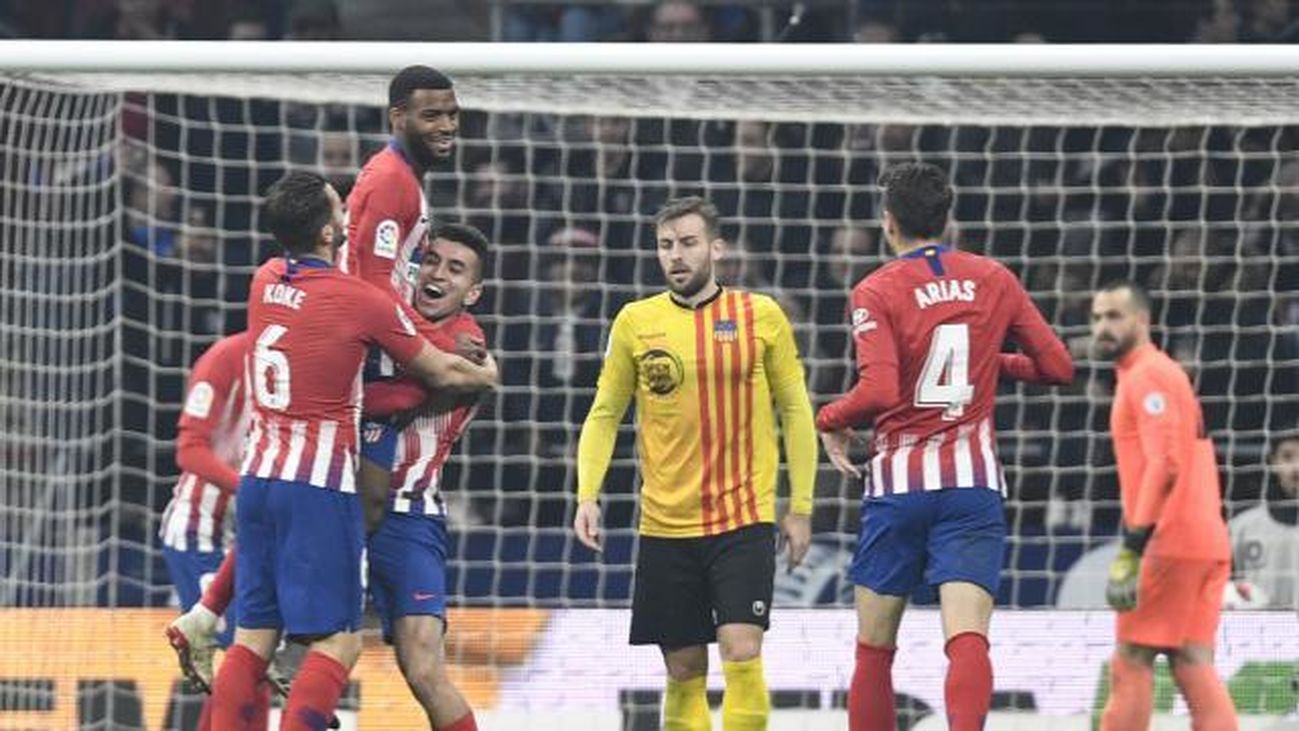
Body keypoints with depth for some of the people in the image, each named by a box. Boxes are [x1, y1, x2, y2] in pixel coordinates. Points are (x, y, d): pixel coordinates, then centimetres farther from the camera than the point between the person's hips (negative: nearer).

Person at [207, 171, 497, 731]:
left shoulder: (265, 281, 6)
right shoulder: (360, 300, -9)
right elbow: (440, 372, 5)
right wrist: (485, 374, 28)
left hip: (257, 476, 6)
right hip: (319, 485, -6)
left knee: (254, 638, 7)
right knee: (338, 642, -4)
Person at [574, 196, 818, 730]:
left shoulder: (761, 316, 0)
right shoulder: (636, 322, 4)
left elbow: (796, 412, 5)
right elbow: (604, 415, 9)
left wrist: (800, 507, 2)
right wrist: (587, 495, -4)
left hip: (744, 519, -2)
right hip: (666, 525, 2)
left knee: (742, 655, -15)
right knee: (684, 673, 6)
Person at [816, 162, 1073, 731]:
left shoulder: (875, 292, -4)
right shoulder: (993, 280, 7)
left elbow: (879, 391, -16)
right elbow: (1057, 365, 10)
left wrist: (831, 420, 2)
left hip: (899, 482, -1)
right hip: (973, 482, 1)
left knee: (874, 649, 12)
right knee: (967, 637, -12)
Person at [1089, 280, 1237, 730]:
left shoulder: (1147, 376, -8)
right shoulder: (1162, 373, 22)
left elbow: (1165, 464, -18)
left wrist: (1132, 549, -22)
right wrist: (1135, 540, 22)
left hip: (1171, 541, -9)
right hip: (1207, 542, 9)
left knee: (1131, 662, -6)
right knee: (1193, 667, 3)